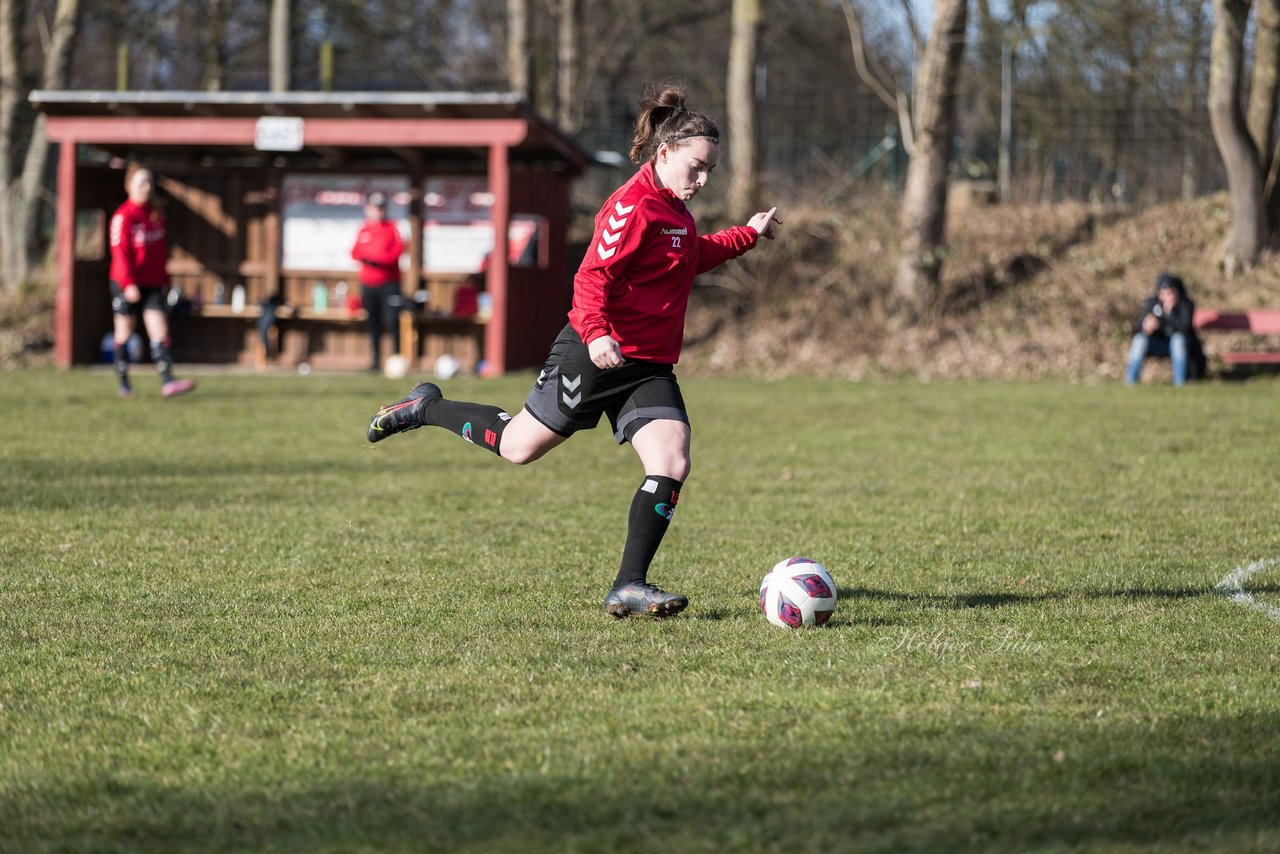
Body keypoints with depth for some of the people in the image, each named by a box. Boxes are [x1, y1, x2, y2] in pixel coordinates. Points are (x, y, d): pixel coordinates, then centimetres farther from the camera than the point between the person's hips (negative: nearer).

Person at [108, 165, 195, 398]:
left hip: (153, 284, 5)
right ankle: (123, 382, 17)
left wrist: (164, 280, 16)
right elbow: (120, 252, -16)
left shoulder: (156, 215, 10)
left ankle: (167, 381, -17)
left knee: (159, 331, -7)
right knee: (124, 332, 6)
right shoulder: (123, 216, -11)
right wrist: (128, 283, -22)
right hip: (126, 285, -5)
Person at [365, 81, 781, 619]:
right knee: (519, 445, 7)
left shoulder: (674, 211, 14)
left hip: (649, 368, 8)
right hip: (596, 356, -8)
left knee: (672, 462, -13)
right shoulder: (632, 207, -17)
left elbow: (693, 258, 37)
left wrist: (749, 234, 35)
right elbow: (593, 276, -25)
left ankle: (629, 587, -11)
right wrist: (595, 332, -40)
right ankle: (426, 408, 33)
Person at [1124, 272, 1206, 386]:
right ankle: (1129, 382, -23)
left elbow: (1185, 328, -29)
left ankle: (1180, 384, -32)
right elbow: (1136, 328, -12)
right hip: (1158, 344, 2)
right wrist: (1145, 327, -36)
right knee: (1140, 338, -26)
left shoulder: (1186, 304, -15)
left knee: (1178, 337, -35)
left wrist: (1170, 311, -39)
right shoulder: (1151, 303, -8)